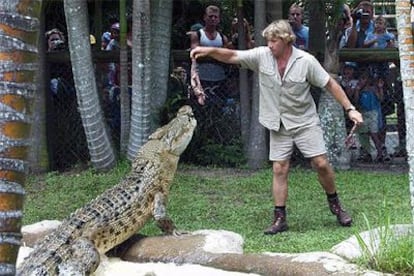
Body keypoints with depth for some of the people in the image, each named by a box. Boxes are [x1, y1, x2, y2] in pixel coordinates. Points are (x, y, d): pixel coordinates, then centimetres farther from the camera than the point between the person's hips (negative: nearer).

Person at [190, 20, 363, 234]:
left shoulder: (306, 61, -13)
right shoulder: (261, 56, -6)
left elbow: (330, 84, -8)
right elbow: (232, 56, -5)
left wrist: (350, 109, -10)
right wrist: (210, 51, -22)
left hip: (305, 122, -2)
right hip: (278, 125, 2)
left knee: (321, 164, -4)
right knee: (279, 170, 0)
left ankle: (335, 204, 18)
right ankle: (280, 219, 5)